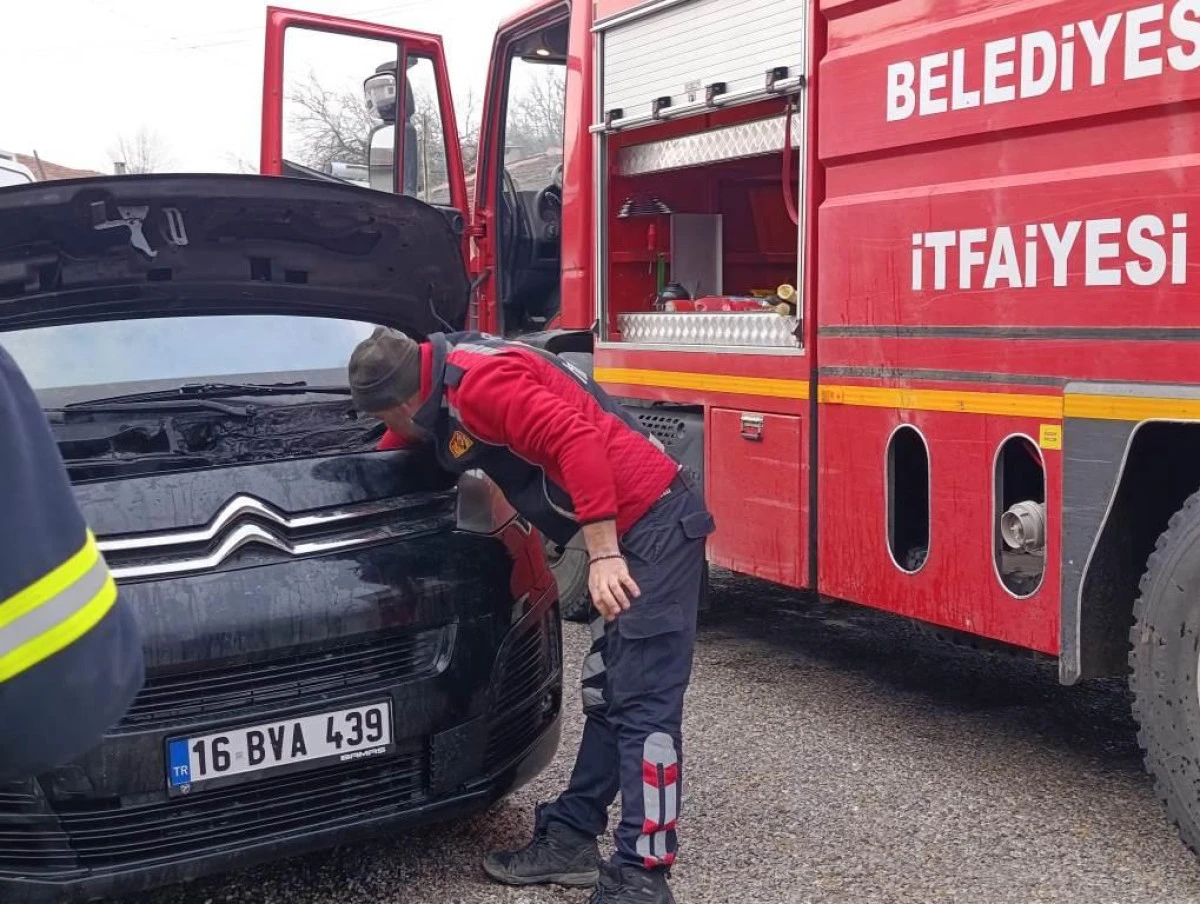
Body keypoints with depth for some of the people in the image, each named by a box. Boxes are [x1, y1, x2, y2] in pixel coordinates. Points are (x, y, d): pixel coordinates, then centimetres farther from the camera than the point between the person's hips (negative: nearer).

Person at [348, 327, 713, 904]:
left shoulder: (480, 382, -16)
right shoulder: (448, 387, 16)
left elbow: (576, 441, -26)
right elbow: (396, 452, 34)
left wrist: (603, 554, -27)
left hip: (654, 525, -11)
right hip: (633, 530, 11)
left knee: (644, 705, -9)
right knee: (606, 697, 15)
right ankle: (571, 835, 25)